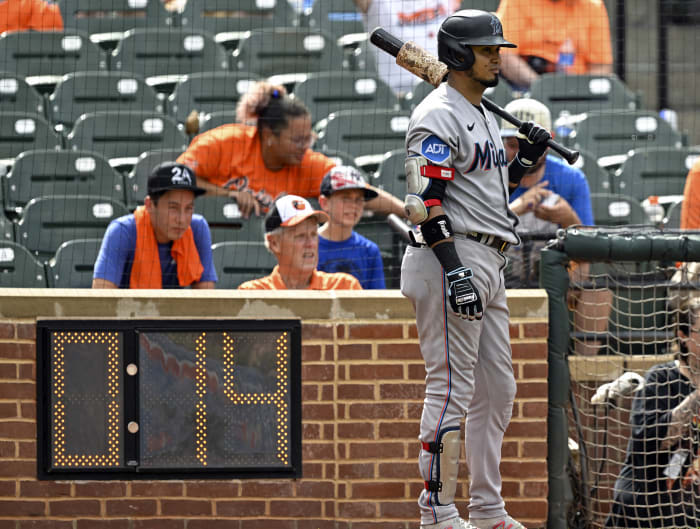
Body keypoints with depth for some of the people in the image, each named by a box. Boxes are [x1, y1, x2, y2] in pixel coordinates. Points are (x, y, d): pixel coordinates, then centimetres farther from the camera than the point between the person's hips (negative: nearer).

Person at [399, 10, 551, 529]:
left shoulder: (486, 116, 20)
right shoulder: (439, 116, -11)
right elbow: (425, 200, -19)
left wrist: (528, 156, 10)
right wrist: (454, 270, -26)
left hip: (490, 264, 10)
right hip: (452, 256, -10)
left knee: (497, 389, 12)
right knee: (451, 388, -10)